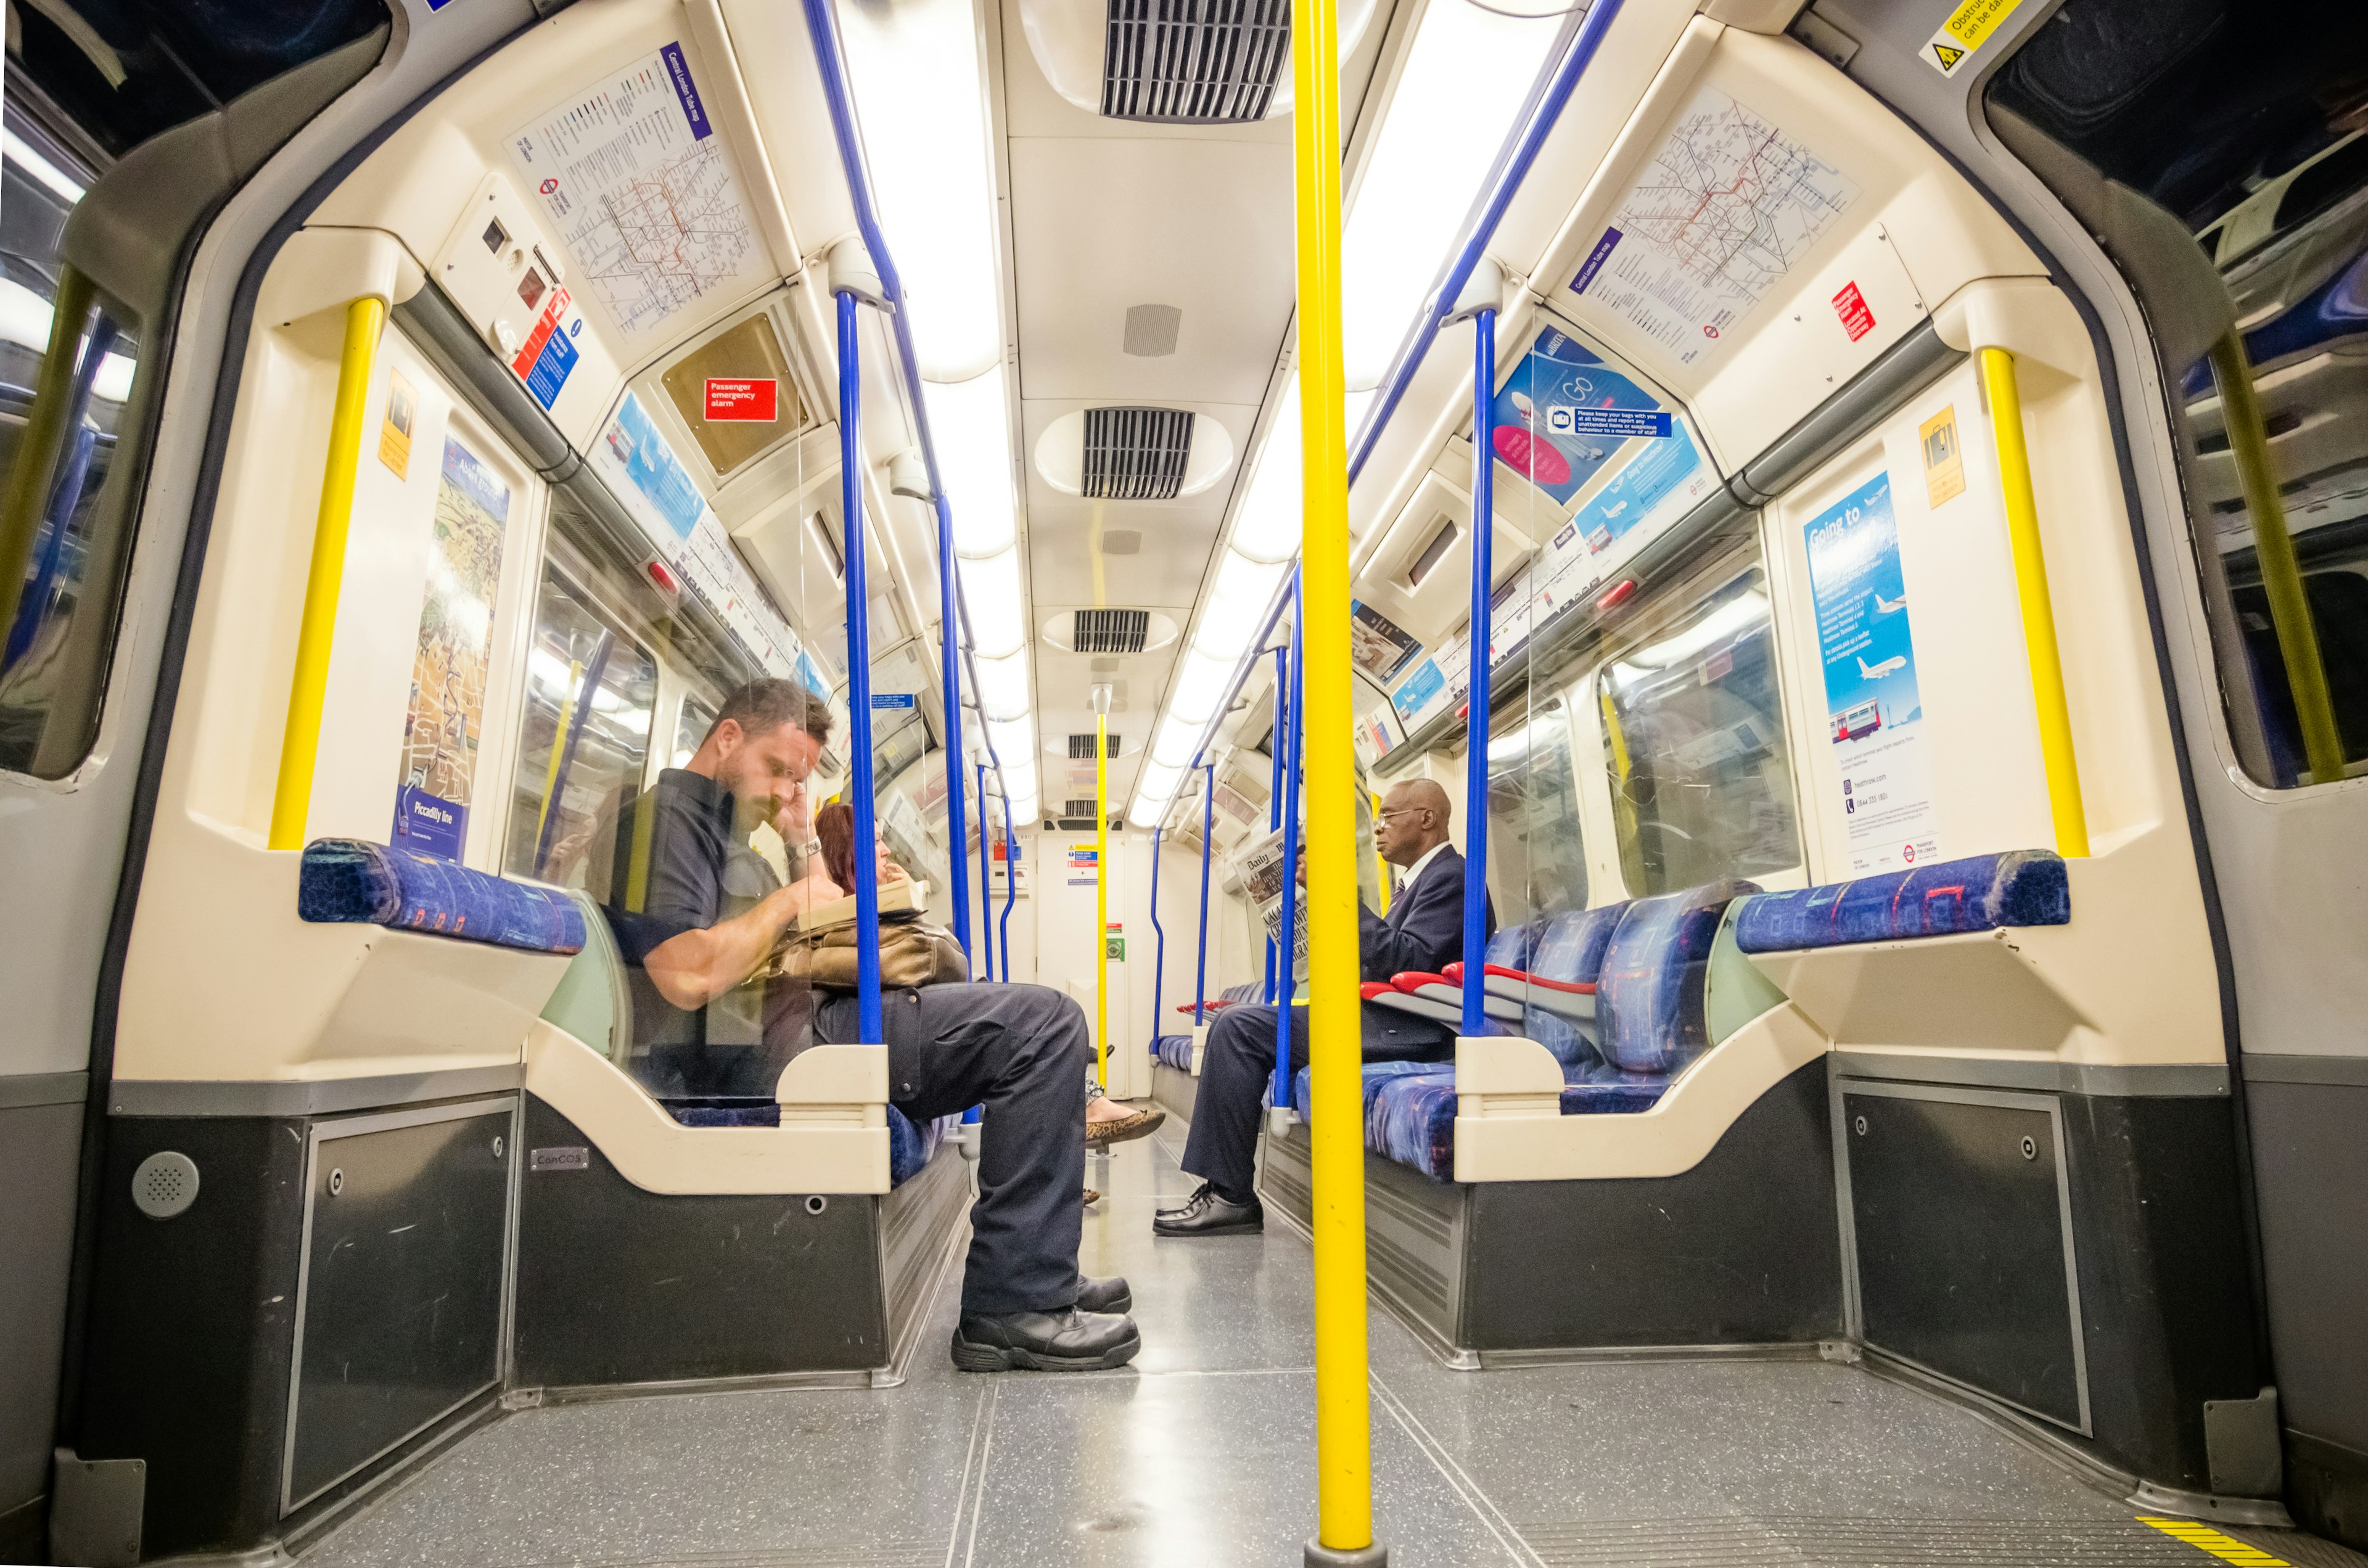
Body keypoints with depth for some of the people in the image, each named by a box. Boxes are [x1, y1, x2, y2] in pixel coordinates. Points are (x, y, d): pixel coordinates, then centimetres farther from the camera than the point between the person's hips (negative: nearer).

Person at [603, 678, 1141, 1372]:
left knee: (1038, 1026, 21)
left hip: (791, 1038, 11)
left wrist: (802, 848, 12)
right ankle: (1014, 1308, -16)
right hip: (761, 1054, -11)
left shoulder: (721, 826, 27)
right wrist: (793, 896, -8)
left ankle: (1040, 1277, 18)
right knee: (1044, 1023, -18)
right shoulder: (671, 810, -5)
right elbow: (688, 974, -21)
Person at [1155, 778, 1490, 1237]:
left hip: (1408, 1031, -11)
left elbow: (1407, 964, -21)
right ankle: (1225, 1190, 2)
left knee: (1241, 1027, -17)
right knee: (1239, 1024, 6)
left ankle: (1232, 1196, -10)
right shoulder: (1420, 880, 23)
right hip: (1379, 1017, 11)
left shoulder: (1450, 876, -9)